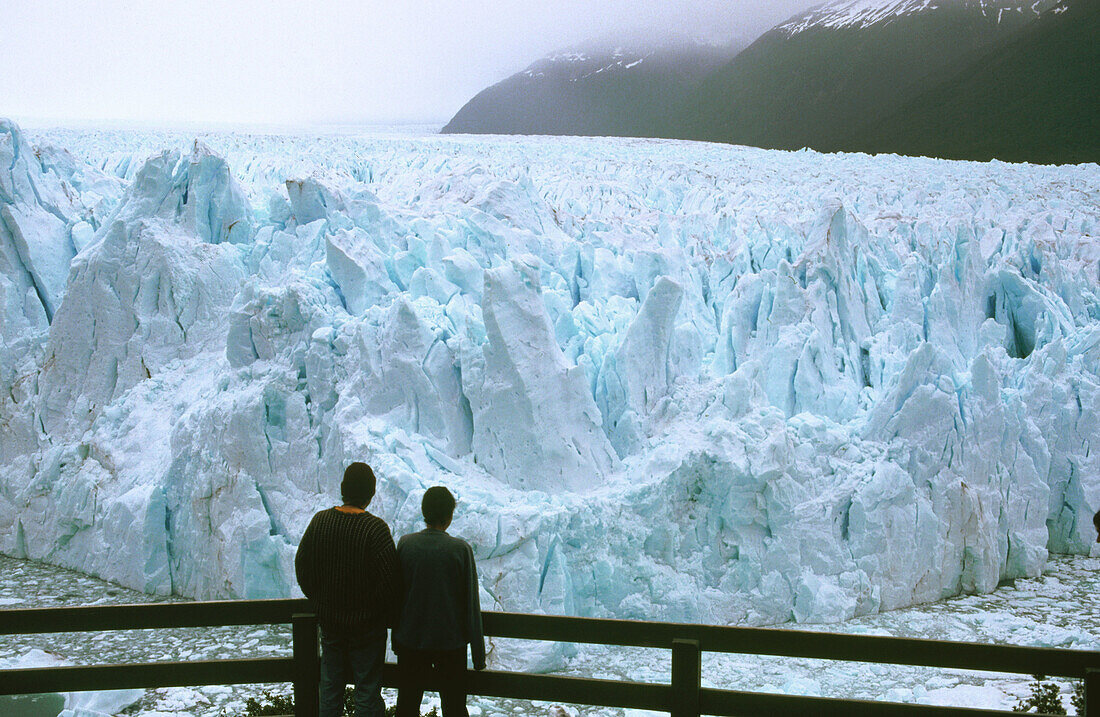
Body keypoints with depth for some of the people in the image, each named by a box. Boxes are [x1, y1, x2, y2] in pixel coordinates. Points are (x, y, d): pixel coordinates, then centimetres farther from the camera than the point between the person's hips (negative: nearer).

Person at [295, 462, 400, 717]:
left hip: (329, 619, 4)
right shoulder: (375, 528, -19)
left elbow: (302, 567, 5)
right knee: (367, 687, 6)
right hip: (366, 623, -4)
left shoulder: (320, 521, -5)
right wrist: (389, 617, -2)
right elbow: (389, 581, -18)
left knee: (330, 684, 16)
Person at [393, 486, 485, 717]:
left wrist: (396, 639, 16)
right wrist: (478, 654, -1)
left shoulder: (405, 544, -5)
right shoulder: (461, 549, -12)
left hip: (410, 640, 2)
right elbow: (471, 604, -9)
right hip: (450, 642, -2)